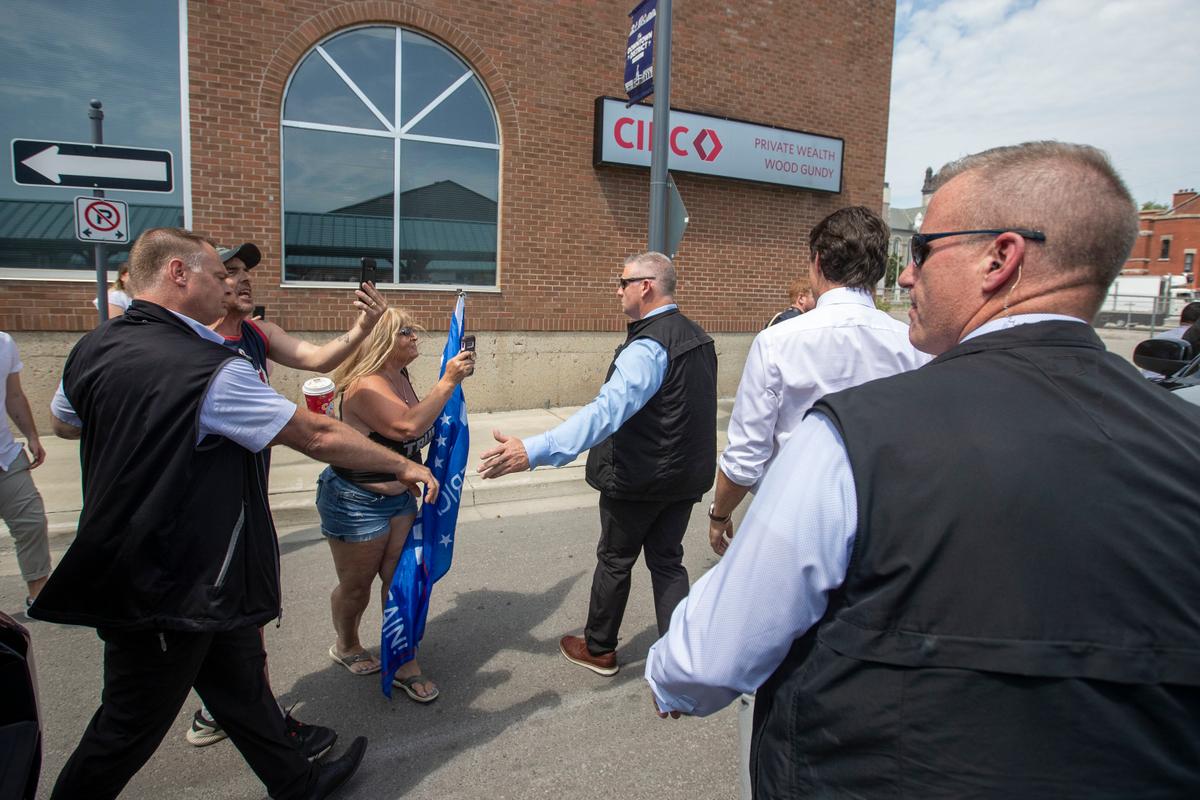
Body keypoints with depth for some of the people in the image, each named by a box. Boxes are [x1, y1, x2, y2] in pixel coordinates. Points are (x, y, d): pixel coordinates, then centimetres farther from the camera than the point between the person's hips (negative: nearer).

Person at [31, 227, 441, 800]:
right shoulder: (211, 369, -24)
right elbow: (318, 436, -19)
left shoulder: (94, 348, 1)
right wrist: (402, 465, -8)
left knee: (241, 680, 20)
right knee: (133, 722, 12)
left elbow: (64, 424, 21)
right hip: (171, 587, -9)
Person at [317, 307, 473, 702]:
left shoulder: (401, 376, 1)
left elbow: (425, 426, 16)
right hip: (356, 502, -7)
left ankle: (404, 664, 20)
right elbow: (410, 426, -39)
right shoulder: (365, 386, -25)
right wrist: (448, 381, -34)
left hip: (399, 496, 7)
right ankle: (346, 647, 41)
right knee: (356, 586, 13)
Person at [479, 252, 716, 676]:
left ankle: (599, 649, 33)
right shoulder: (698, 337, 5)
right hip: (687, 475, 8)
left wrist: (534, 451, -47)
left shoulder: (647, 347, -24)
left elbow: (606, 411, -39)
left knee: (614, 560, 13)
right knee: (667, 562, 17)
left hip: (639, 479, -7)